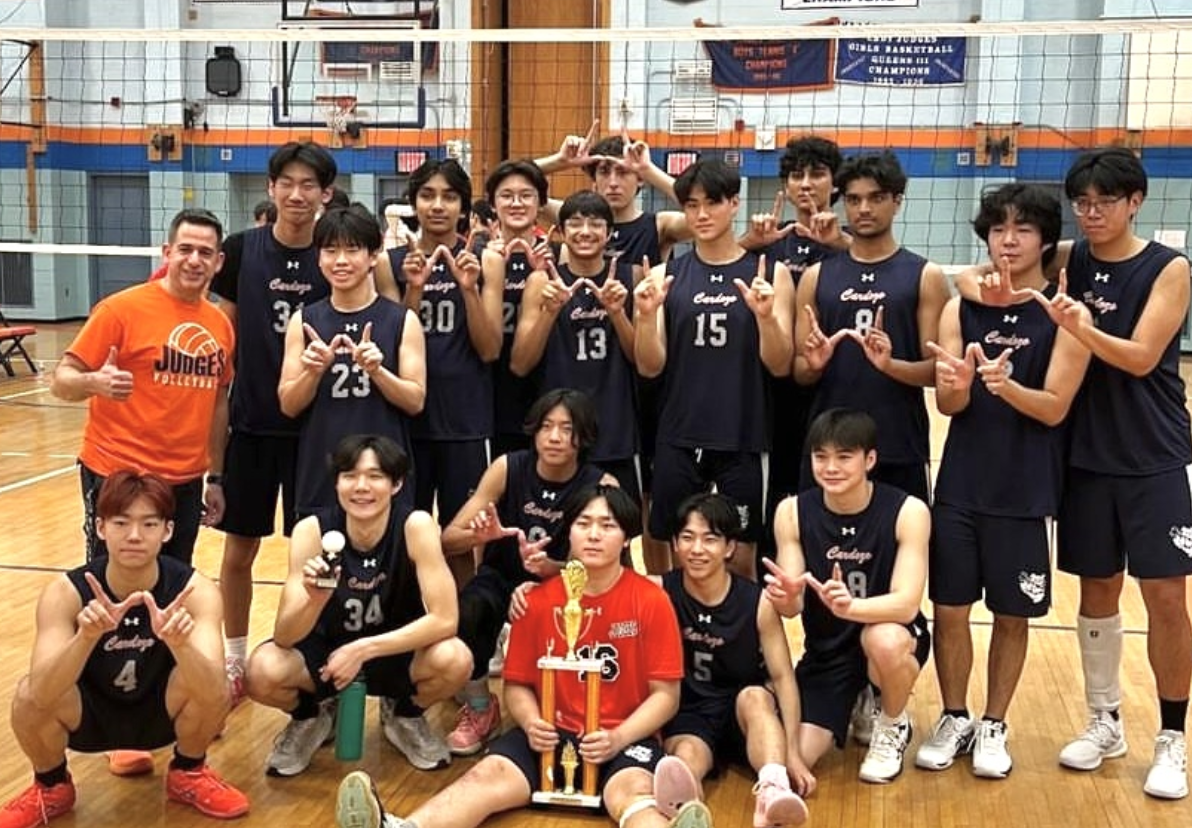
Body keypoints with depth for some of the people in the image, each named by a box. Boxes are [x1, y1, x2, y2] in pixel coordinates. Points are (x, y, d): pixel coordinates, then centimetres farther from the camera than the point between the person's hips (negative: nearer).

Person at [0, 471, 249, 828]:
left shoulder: (194, 589, -24)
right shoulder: (65, 592, -23)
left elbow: (214, 692, -37)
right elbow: (42, 694, -36)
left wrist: (179, 643, -57)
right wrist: (87, 635, -54)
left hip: (160, 712, 0)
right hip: (90, 714, 1)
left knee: (209, 688, -31)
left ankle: (188, 774, 3)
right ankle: (52, 787, 5)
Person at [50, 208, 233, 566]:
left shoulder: (220, 325, 7)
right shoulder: (122, 308, -10)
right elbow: (61, 381, -10)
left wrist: (215, 477, 16)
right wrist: (94, 383, -32)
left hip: (187, 483, 5)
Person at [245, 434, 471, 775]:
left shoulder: (416, 526, -23)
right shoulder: (312, 530, -20)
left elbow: (445, 619, -26)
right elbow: (284, 637, -23)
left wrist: (364, 650, -30)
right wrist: (315, 600, -44)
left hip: (396, 652, 0)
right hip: (327, 650, 1)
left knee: (453, 661, -32)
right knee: (263, 672, -30)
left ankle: (405, 715, 6)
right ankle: (310, 717, 9)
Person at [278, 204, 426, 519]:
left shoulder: (402, 320, 1)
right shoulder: (304, 321, 6)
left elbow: (416, 401, -2)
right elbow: (289, 405, 4)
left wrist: (376, 370, -18)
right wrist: (314, 372, -15)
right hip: (319, 476, 2)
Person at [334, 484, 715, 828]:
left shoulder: (652, 602, -3)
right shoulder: (539, 599, 5)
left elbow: (665, 694, -3)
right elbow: (517, 683, 11)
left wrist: (618, 738, -19)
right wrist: (531, 722, -12)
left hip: (625, 737, -2)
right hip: (553, 733, 2)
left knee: (632, 792, -35)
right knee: (488, 774, -26)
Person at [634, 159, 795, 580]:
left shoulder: (770, 273, 0)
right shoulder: (666, 275, 4)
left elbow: (780, 366, -4)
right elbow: (649, 367, 1)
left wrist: (765, 316, -22)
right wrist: (646, 315, -17)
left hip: (742, 439, -1)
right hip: (678, 440, 1)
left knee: (740, 558, 7)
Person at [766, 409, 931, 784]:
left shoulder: (908, 511, -18)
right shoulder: (792, 512, -10)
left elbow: (907, 603, -26)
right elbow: (794, 603, -12)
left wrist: (850, 606, -47)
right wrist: (785, 598, -38)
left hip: (894, 639, -2)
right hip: (826, 649, 3)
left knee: (884, 640, -39)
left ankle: (892, 726, -4)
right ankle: (857, 706, 20)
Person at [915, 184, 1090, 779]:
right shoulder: (960, 310, 1)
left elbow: (1054, 408, -12)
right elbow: (947, 405, -4)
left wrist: (1005, 385, -31)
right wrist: (958, 386, -28)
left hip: (1024, 490, -2)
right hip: (960, 484, 2)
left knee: (1012, 615, 9)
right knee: (948, 608, 7)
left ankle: (993, 726, 27)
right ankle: (954, 721, 25)